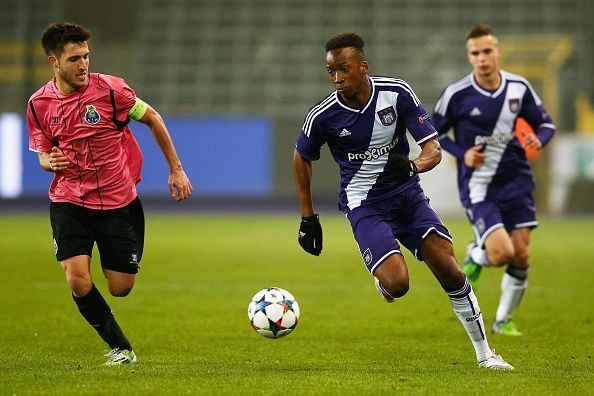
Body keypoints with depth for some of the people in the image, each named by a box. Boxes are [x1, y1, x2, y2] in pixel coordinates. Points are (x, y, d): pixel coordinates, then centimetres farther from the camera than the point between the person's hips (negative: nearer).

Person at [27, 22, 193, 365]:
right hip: (69, 201, 1)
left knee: (121, 288, -1)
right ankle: (121, 348, 2)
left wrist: (176, 169, 6)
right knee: (78, 281, -18)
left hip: (118, 201, -1)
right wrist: (50, 161, -13)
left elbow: (153, 118, 3)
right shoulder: (39, 104, -4)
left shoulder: (110, 89, -12)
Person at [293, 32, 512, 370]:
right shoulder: (323, 116, -13)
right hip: (365, 205, -2)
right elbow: (302, 159, 7)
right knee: (397, 284, -23)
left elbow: (433, 149, -11)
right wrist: (308, 219, 8)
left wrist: (413, 166, -34)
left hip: (408, 194, 2)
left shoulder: (397, 93, -12)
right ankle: (382, 277, 16)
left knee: (449, 270, -13)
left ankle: (484, 352, 3)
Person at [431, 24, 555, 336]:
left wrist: (538, 140, -13)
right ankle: (474, 257, 20)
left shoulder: (519, 88, -1)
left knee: (521, 255, 1)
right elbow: (433, 132, 3)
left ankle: (503, 320, 21)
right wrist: (462, 153, -13)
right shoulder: (457, 94, -10)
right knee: (501, 252, -18)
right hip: (478, 186, -4)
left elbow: (546, 124, 11)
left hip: (516, 182, 4)